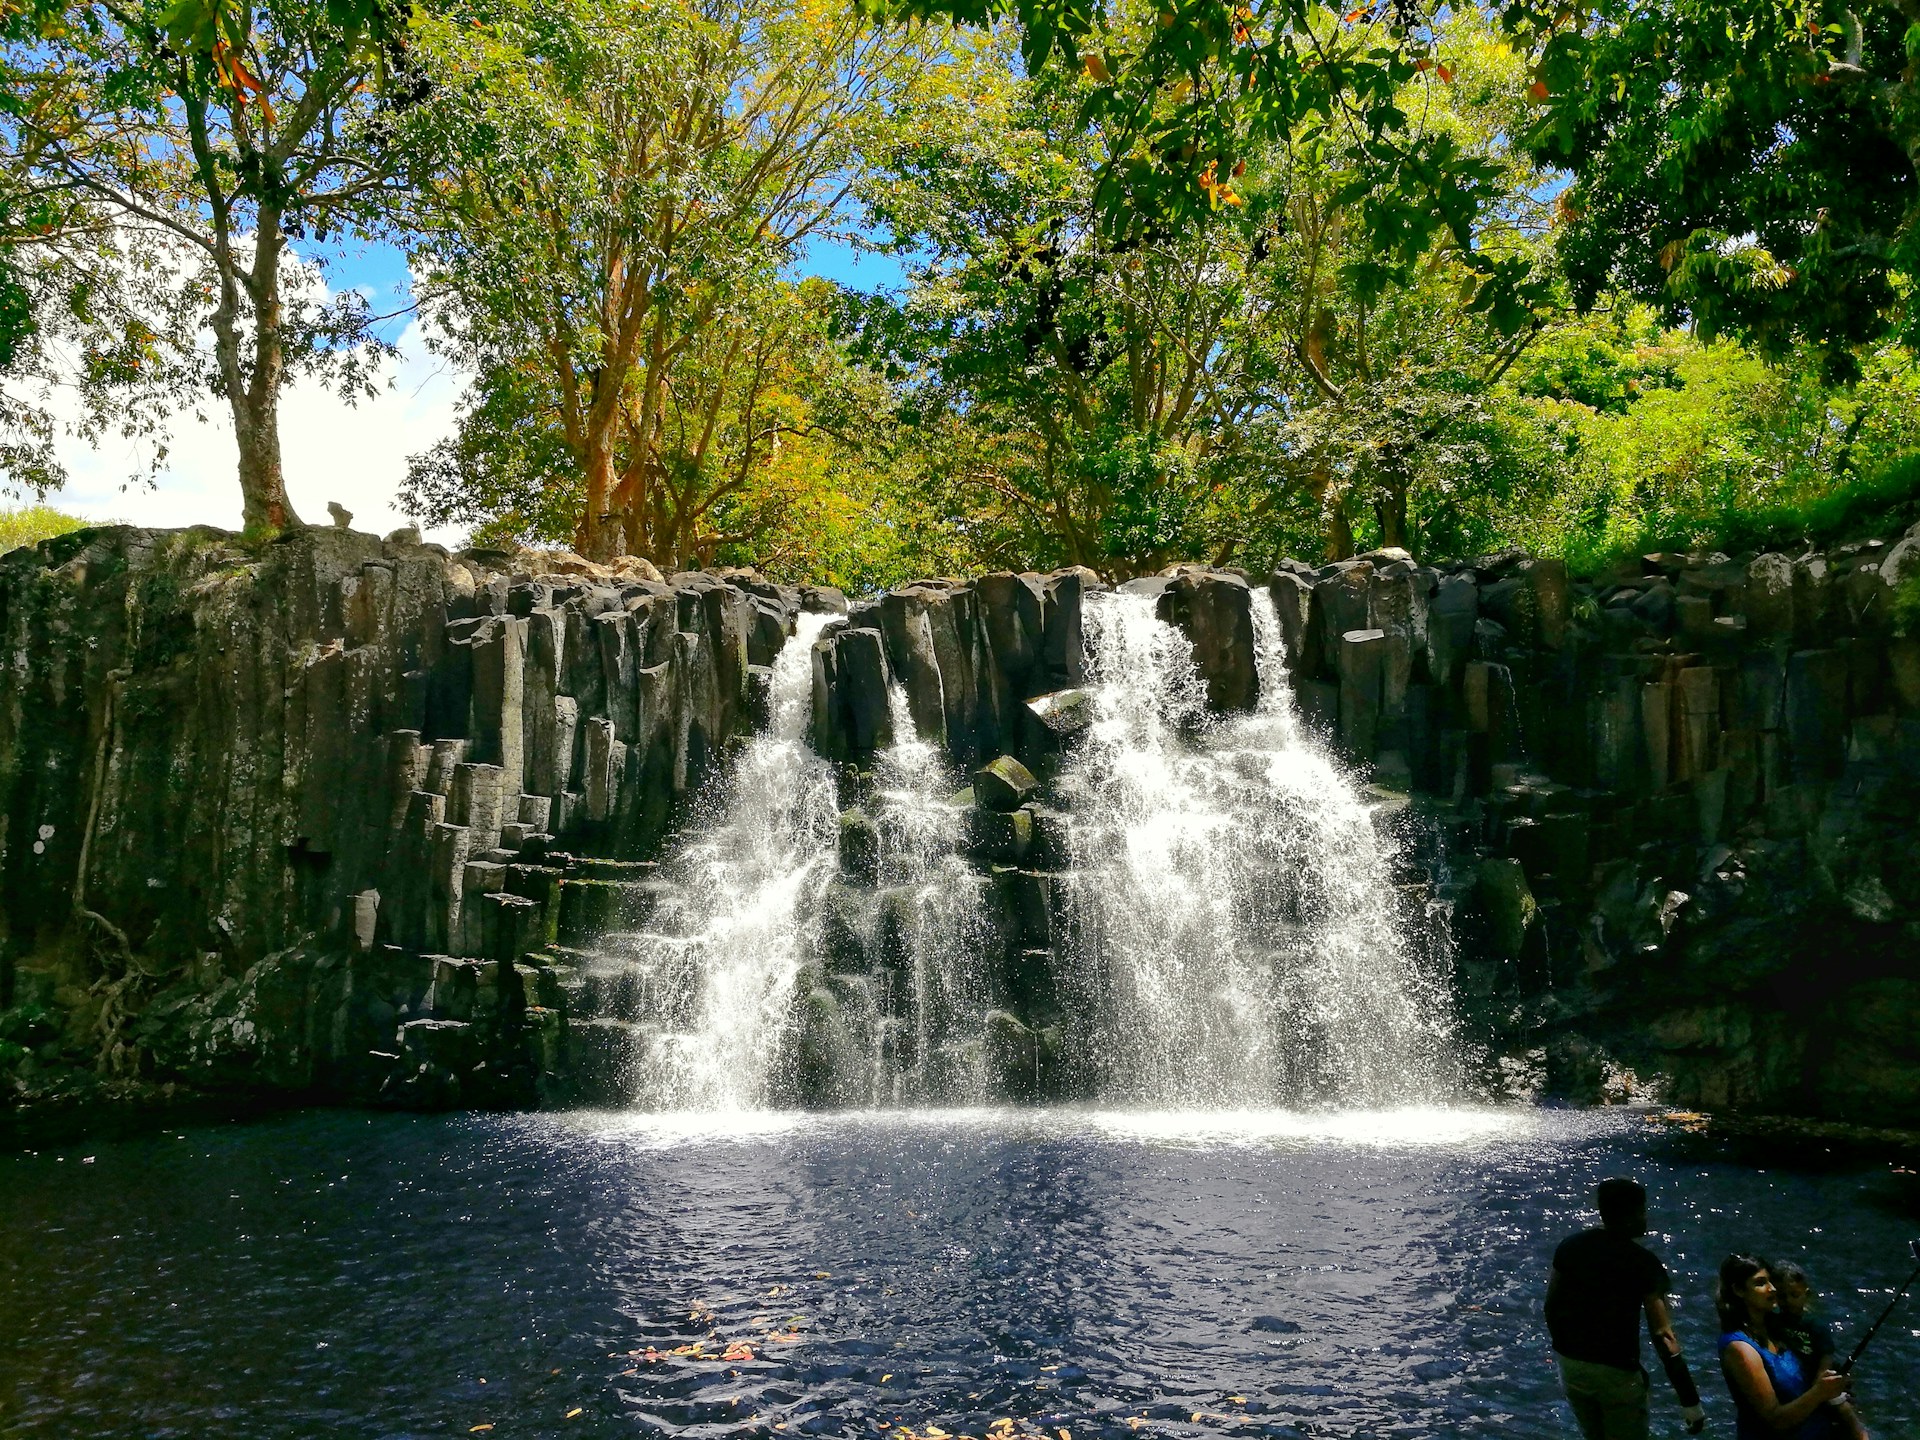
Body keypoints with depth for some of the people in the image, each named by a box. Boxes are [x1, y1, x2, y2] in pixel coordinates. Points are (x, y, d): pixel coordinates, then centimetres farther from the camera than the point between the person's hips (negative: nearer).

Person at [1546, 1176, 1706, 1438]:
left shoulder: (1570, 1246, -1)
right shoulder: (1643, 1263, -16)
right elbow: (1663, 1337, -18)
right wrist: (1691, 1401, -13)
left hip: (1570, 1364, 5)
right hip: (1615, 1371, -5)